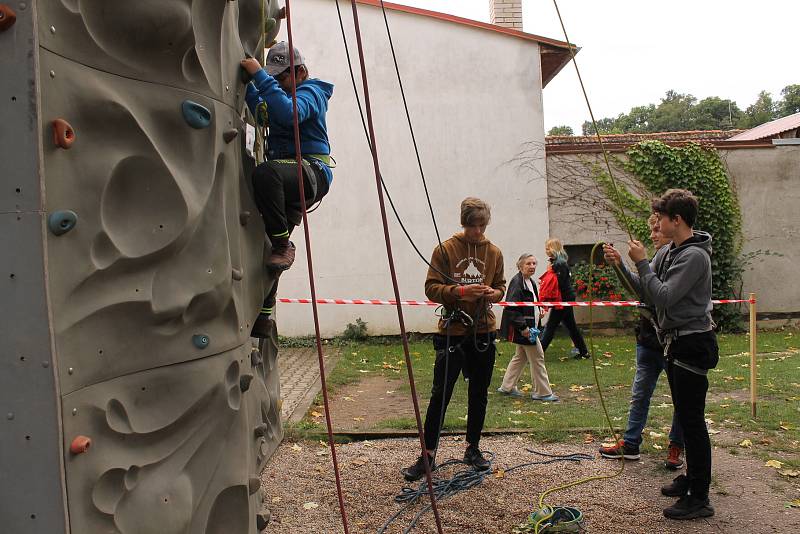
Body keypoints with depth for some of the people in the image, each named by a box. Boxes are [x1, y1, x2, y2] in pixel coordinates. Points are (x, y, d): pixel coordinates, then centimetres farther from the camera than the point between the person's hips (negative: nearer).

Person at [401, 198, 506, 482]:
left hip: (483, 331, 4)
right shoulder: (445, 249, -4)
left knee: (479, 394, 12)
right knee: (440, 394, -1)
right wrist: (460, 291, -23)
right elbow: (431, 288, -8)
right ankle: (428, 453, 10)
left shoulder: (494, 252, 6)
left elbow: (500, 286, 14)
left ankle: (473, 448, 27)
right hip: (452, 331, -3)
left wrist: (494, 293, -9)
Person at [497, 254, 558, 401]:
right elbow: (511, 307, -24)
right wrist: (523, 327, -25)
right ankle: (542, 392, 8)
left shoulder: (531, 282, 12)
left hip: (527, 325, 10)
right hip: (521, 327, -10)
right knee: (537, 357, -2)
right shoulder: (517, 282, -18)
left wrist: (530, 326, 14)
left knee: (521, 356, 17)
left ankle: (507, 387, 27)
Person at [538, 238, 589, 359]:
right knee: (571, 326, 16)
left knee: (550, 326, -7)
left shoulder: (559, 264, -18)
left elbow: (559, 284, -22)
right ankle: (584, 352, 24)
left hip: (562, 300, -10)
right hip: (566, 299, 10)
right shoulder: (556, 262, 12)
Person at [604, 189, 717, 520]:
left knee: (692, 420, -5)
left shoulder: (694, 256, -18)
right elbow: (645, 290, 12)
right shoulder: (667, 252, 10)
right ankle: (692, 477, 32)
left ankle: (699, 498, 3)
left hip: (691, 344, -10)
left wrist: (642, 262, -17)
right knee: (684, 416, 18)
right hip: (676, 342, 10)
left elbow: (663, 297, -24)